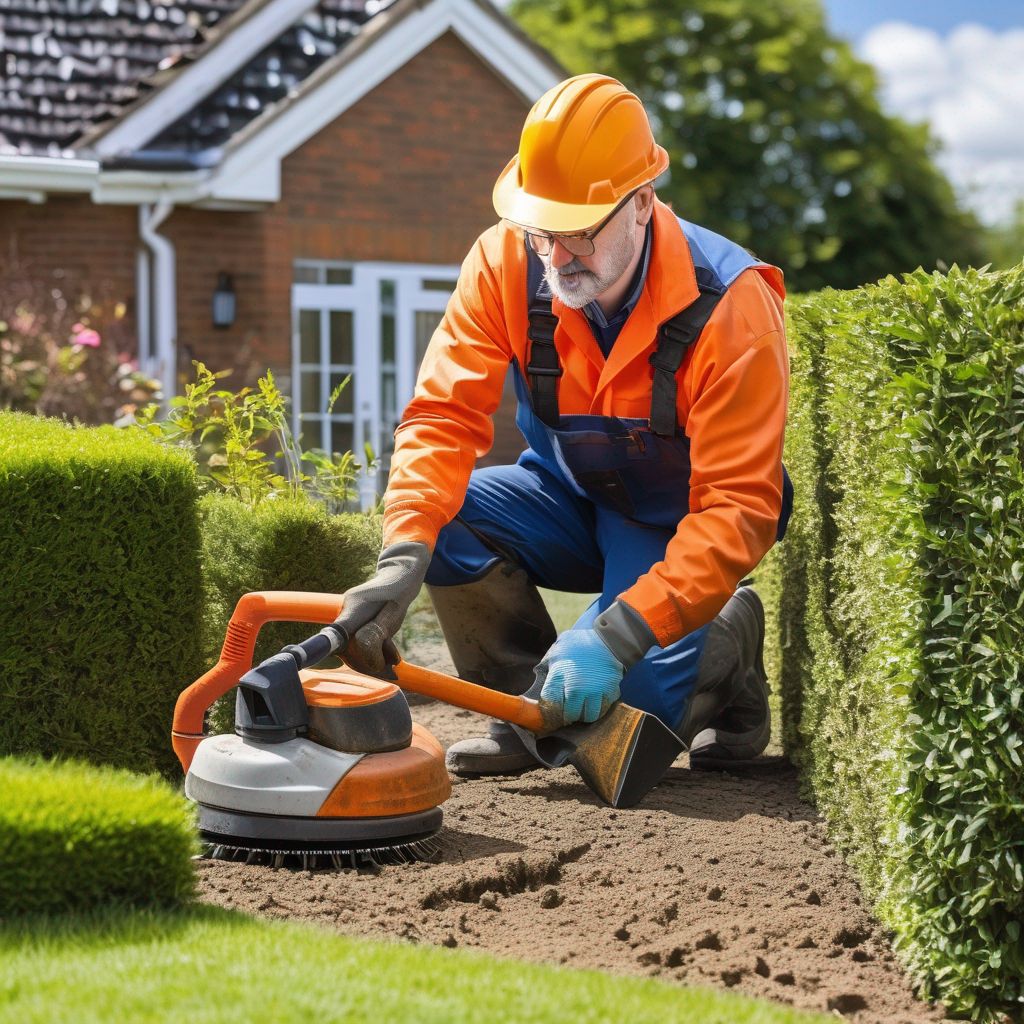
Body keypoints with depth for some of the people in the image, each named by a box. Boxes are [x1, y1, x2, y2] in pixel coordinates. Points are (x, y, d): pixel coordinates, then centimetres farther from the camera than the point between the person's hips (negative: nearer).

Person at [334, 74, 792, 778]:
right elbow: (446, 415, -21)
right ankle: (527, 708, -3)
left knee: (625, 687, -28)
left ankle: (730, 639, 8)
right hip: (570, 498, 4)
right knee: (441, 516, -26)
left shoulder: (730, 306, -29)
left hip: (678, 524, -4)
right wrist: (403, 558, -39)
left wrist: (617, 634, -42)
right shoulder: (506, 262, -18)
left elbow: (738, 508, -32)